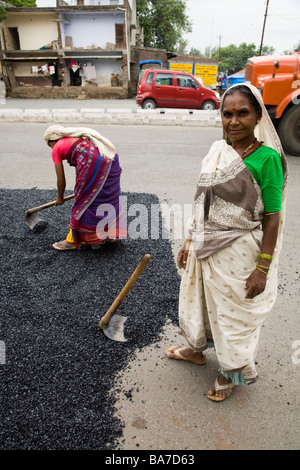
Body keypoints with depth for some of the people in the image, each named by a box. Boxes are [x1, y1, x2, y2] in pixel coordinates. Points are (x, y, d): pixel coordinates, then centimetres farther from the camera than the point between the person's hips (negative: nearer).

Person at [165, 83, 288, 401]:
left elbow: (272, 218, -15)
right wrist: (190, 242, 11)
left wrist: (263, 268, -16)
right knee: (200, 301, 24)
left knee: (234, 311, 13)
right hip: (205, 248, 7)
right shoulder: (217, 151, 2)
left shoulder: (267, 158, -16)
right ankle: (197, 350, 52)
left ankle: (230, 371, 41)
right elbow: (204, 202, 8)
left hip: (237, 254, -6)